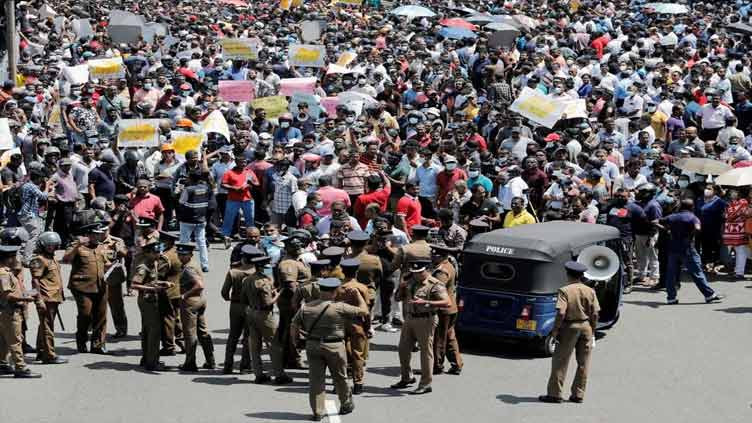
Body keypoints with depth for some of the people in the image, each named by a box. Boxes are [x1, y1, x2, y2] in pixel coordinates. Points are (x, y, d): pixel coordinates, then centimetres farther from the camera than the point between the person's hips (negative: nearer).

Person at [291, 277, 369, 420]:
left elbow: (294, 325, 4)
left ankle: (317, 411, 5)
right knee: (340, 378, 16)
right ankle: (346, 405, 32)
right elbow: (364, 311, -6)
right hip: (334, 347, -3)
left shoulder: (305, 308, -1)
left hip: (312, 346, 3)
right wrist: (357, 295, 7)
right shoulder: (340, 308, -13)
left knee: (316, 379, 7)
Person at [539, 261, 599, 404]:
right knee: (583, 363, 10)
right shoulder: (590, 291, 2)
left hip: (570, 327, -4)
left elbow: (561, 312, -19)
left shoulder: (564, 291, -11)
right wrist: (592, 331, 10)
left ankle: (554, 394, 4)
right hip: (586, 327, 4)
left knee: (560, 361, 3)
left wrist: (555, 329, -10)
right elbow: (595, 314, 1)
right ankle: (578, 394, 13)